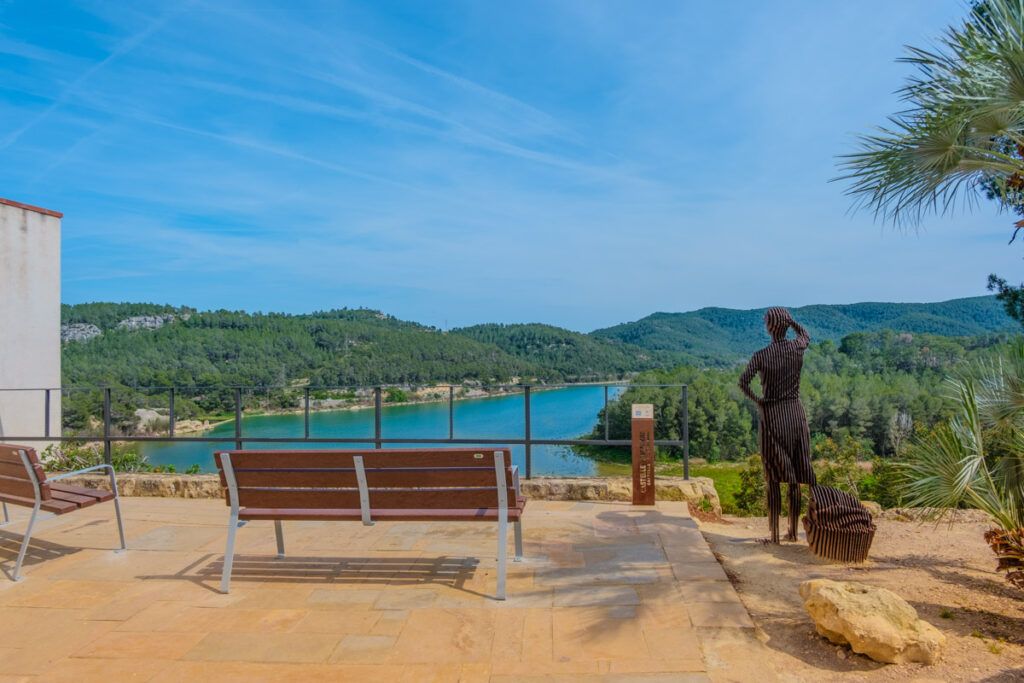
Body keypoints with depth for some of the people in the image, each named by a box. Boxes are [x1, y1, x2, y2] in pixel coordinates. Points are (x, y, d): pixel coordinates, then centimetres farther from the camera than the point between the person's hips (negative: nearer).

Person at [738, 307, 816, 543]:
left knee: (774, 478, 2)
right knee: (795, 477, 11)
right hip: (796, 413, 4)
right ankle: (793, 530, 19)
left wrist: (756, 400, -7)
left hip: (771, 415, -3)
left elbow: (743, 382, -22)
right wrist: (789, 320, 19)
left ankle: (774, 533, 3)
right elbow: (805, 335, 24)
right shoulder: (797, 348, -1)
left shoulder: (761, 356, -12)